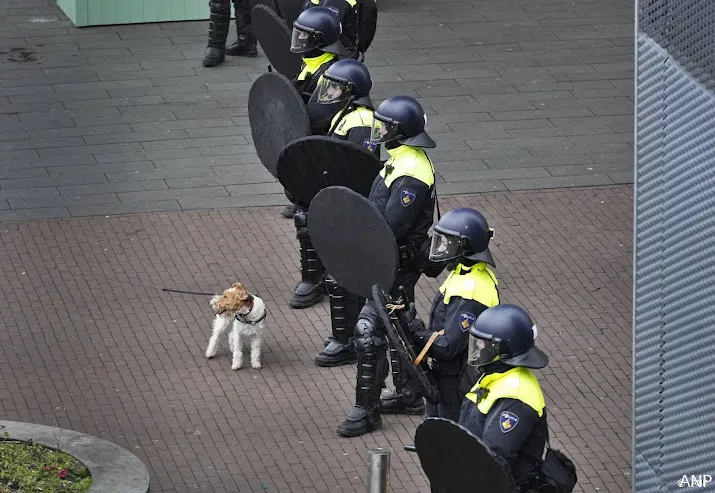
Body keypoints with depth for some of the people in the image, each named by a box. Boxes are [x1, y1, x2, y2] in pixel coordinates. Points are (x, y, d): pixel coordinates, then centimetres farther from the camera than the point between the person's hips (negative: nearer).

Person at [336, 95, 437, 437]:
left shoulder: (412, 175, -26)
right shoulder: (403, 160, 7)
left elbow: (391, 226, -29)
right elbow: (382, 209, 15)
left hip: (398, 265, -11)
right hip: (390, 261, 11)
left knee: (368, 331, -9)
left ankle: (366, 409, -3)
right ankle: (409, 394, 34)